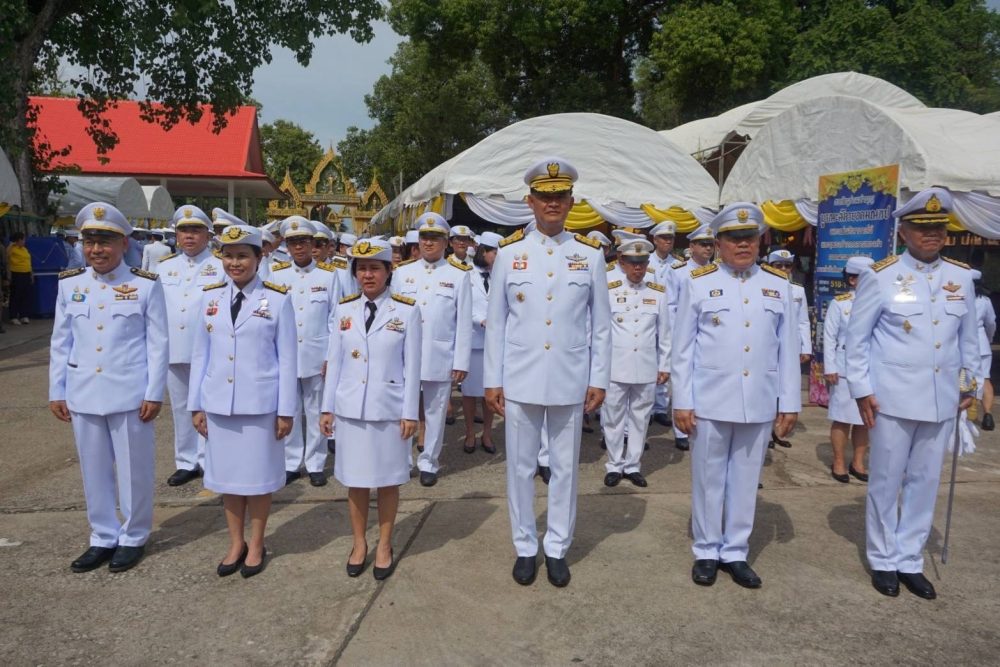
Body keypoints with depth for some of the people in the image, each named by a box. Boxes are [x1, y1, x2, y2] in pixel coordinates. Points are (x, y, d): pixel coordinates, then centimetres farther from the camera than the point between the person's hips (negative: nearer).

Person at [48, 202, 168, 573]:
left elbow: (158, 344, -5)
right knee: (94, 470, 14)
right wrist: (56, 392, 7)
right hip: (83, 396, 4)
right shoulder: (69, 285, 5)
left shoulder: (146, 286, -5)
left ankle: (133, 537, 24)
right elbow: (60, 343, 9)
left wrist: (154, 394, -8)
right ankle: (103, 536, 29)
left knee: (134, 469, 8)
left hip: (129, 395, -3)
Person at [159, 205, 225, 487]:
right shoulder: (164, 267, 11)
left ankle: (209, 461, 15)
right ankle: (186, 462, 24)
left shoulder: (221, 265, -3)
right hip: (174, 351, 5)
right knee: (181, 408, 12)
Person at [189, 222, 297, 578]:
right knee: (226, 474, 12)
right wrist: (196, 404, 6)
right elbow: (200, 354, 8)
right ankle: (236, 544, 29)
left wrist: (286, 410, -6)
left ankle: (256, 546, 25)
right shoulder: (210, 297, 5)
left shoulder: (277, 299, -6)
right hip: (218, 403, 4)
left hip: (260, 403, -3)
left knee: (258, 475, 8)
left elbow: (287, 358, -5)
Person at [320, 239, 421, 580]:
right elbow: (335, 361, 6)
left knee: (388, 479, 9)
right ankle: (359, 543, 29)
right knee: (355, 478, 12)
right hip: (351, 408, 2)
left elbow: (412, 365, -5)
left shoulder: (407, 310, -5)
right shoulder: (344, 309, 3)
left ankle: (384, 545, 26)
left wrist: (410, 412, -7)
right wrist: (328, 407, 5)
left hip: (390, 409, -2)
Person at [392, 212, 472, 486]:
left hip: (440, 358, -2)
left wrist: (461, 362, -5)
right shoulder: (403, 272, 8)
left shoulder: (459, 275, 0)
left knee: (435, 413, 8)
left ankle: (428, 463, 21)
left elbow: (464, 322, -2)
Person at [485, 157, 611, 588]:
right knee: (520, 467, 9)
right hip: (520, 382, 0)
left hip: (570, 383, 0)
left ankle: (557, 549, 27)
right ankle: (525, 548, 26)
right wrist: (492, 381, 0)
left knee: (565, 467, 11)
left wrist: (599, 380, 0)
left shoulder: (590, 254, 1)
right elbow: (495, 322, 2)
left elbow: (601, 324, 4)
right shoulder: (508, 253, 0)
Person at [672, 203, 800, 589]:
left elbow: (788, 349, 7)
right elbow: (683, 348, -1)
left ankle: (735, 552, 26)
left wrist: (789, 403, 4)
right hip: (710, 402, -2)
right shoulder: (697, 284, -1)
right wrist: (682, 402, -5)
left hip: (759, 404, 2)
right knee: (708, 480, 9)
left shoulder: (778, 286, 6)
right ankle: (706, 552, 24)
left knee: (746, 481, 12)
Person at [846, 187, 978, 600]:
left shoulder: (961, 278, 5)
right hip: (892, 399, -4)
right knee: (886, 482, 7)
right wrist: (861, 390, -7)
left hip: (941, 401, 4)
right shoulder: (879, 277, -7)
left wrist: (969, 383, 13)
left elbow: (968, 336, 15)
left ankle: (910, 560, 26)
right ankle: (883, 561, 22)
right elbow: (857, 338, -4)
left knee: (925, 482, 11)